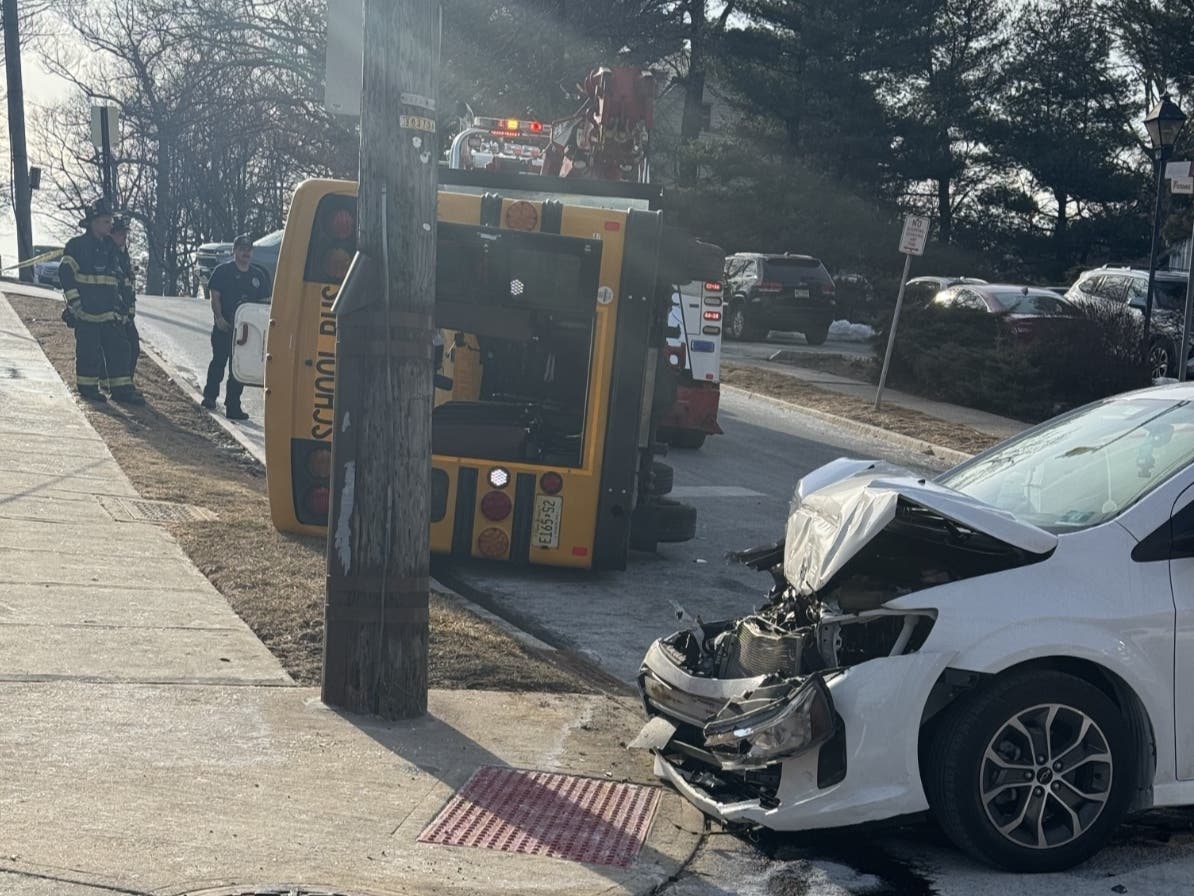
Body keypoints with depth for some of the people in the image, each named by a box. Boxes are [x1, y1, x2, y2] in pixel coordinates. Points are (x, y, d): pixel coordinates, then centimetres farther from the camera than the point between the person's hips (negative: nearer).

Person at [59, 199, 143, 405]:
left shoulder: (110, 247, 17)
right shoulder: (77, 245, -5)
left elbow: (119, 278, 25)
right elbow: (66, 274, -10)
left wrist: (119, 305, 20)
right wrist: (75, 302, -16)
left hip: (109, 312, 7)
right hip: (86, 312, -7)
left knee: (118, 347, 3)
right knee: (89, 351, -2)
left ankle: (121, 388, 6)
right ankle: (87, 387, 10)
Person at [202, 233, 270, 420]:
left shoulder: (259, 274, 10)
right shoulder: (223, 271, 0)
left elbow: (264, 301, 12)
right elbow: (215, 297, -4)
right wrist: (219, 317, -17)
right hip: (224, 327, -3)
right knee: (219, 362, 5)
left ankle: (233, 406, 8)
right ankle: (210, 396, 23)